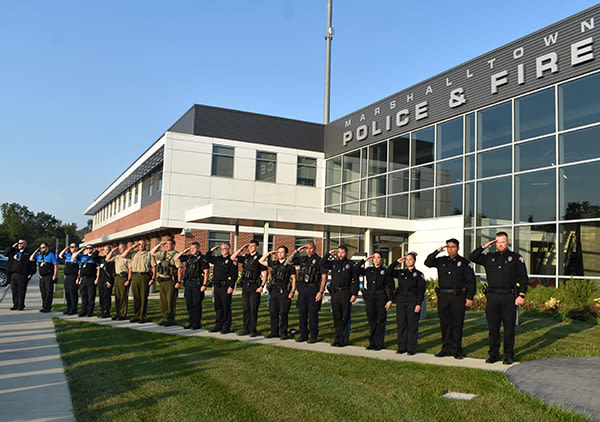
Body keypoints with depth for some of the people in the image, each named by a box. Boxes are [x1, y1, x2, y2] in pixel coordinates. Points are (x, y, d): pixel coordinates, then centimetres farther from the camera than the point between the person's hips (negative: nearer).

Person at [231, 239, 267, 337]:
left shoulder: (259, 258, -6)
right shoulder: (246, 257, 12)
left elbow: (265, 274, -8)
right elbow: (233, 258, 14)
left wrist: (261, 286, -14)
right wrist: (241, 249, 8)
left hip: (254, 286, -6)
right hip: (245, 285, 6)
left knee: (253, 309, -2)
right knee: (245, 309, 9)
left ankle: (253, 330, 6)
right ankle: (246, 329, 18)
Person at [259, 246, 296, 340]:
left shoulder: (289, 265, -1)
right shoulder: (274, 263, 13)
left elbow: (293, 279, -2)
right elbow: (261, 261, 21)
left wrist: (292, 291, -11)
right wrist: (269, 253, 13)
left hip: (284, 292, -5)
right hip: (274, 290, 5)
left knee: (283, 313, -3)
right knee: (273, 313, 7)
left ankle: (283, 333, 5)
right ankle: (274, 332, 17)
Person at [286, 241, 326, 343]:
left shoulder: (319, 261, -3)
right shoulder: (302, 259, 13)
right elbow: (289, 261, 12)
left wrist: (320, 292, -14)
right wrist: (296, 251, 3)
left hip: (313, 289, -5)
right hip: (302, 289, 5)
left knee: (313, 314, -2)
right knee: (302, 313, 8)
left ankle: (313, 336, 7)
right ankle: (303, 334, 18)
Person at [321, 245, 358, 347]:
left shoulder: (351, 264, 1)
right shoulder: (333, 263, 11)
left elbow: (355, 280, 0)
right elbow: (322, 266, 8)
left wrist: (355, 294, -8)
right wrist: (329, 255, 5)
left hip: (346, 293, -3)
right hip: (335, 293, 4)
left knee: (345, 318, 0)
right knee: (336, 317, 8)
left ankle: (344, 340, 6)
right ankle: (338, 338, 17)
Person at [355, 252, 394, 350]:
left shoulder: (385, 271, 3)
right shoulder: (368, 270, 12)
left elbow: (391, 286, 1)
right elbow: (355, 270, 2)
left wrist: (390, 300, -8)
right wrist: (364, 260, 2)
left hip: (381, 298, -3)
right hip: (369, 297, 3)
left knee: (380, 321, -1)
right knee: (371, 320, 8)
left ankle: (379, 343, 6)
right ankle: (372, 343, 17)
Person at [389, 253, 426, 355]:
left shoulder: (418, 274, -1)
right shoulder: (401, 273, 11)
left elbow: (421, 290, -4)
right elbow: (389, 272, 3)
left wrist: (419, 304, -12)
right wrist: (397, 262, 1)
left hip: (413, 301, -4)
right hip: (401, 300, 4)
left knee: (412, 324, -2)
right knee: (401, 323, 6)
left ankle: (411, 348, 6)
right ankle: (402, 347, 14)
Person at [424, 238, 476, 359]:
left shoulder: (464, 262, 3)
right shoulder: (441, 261, 12)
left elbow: (471, 281, 1)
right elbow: (427, 263, 3)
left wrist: (470, 298, -6)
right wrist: (437, 251, -3)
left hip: (458, 297, -3)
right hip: (443, 296, 3)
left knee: (457, 324, 1)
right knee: (445, 323, 7)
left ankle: (456, 350, 10)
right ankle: (446, 348, 17)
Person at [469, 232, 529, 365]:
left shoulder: (516, 258, 5)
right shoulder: (489, 257, 13)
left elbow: (523, 278, 2)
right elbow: (472, 257, 8)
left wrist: (521, 295, -7)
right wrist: (484, 247, 3)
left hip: (509, 297, -2)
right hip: (492, 297, 3)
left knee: (509, 327, 2)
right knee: (493, 327, 6)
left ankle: (509, 355, 13)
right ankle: (493, 354, 16)